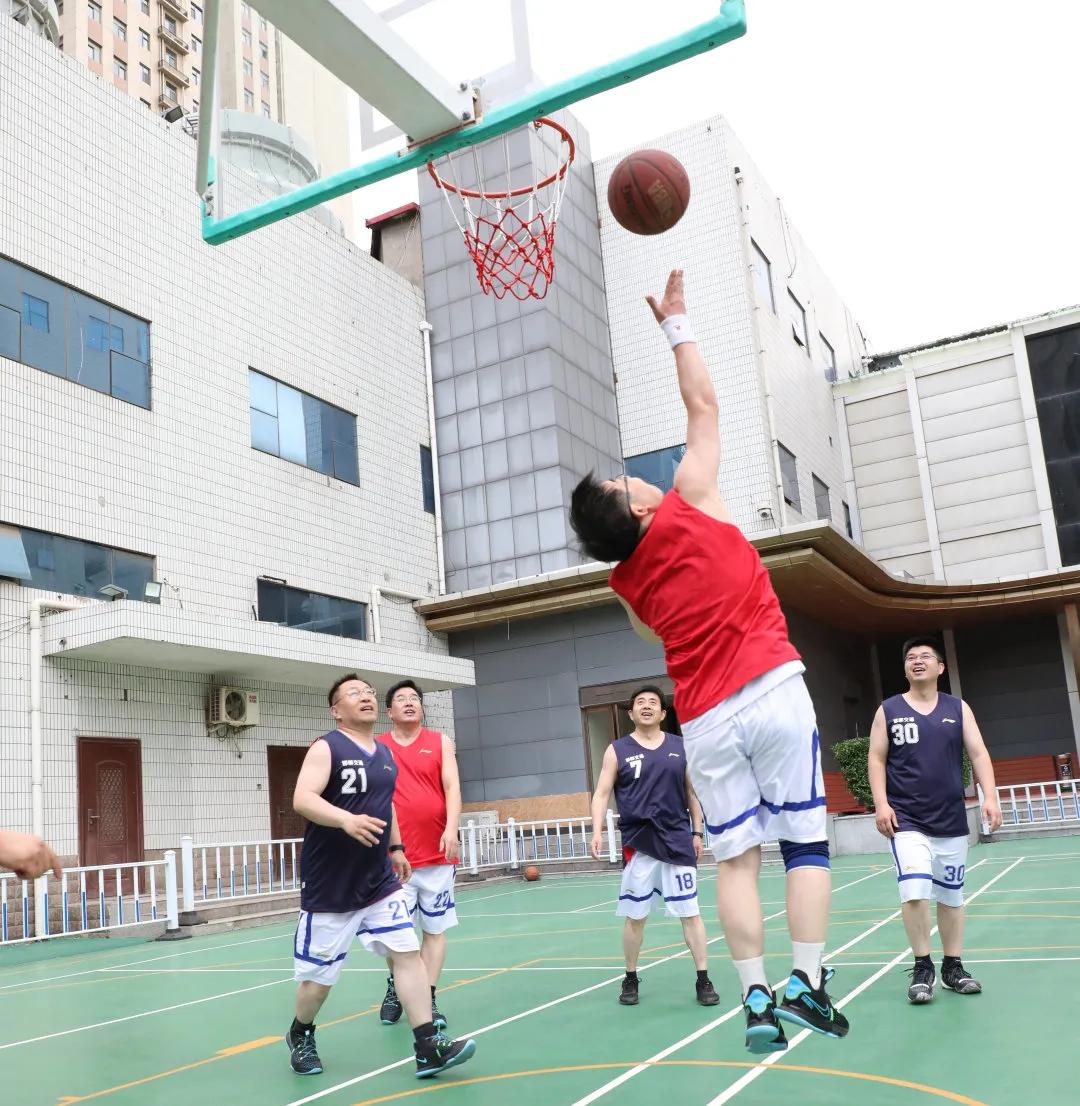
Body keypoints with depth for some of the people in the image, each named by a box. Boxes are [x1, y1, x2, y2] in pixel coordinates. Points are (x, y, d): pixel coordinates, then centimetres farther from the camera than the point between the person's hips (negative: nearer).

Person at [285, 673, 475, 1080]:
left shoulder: (385, 754, 10)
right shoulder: (326, 748, -12)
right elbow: (302, 799, -25)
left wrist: (396, 847, 22)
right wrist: (346, 820, -40)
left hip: (380, 881, 6)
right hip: (329, 887, -6)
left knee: (407, 952, -6)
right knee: (319, 975, 7)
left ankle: (427, 1047, -3)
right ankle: (300, 1037, 35)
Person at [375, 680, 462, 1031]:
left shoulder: (440, 742, 7)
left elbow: (452, 787, -2)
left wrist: (451, 829, -17)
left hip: (437, 854, 1)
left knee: (435, 929, 4)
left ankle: (428, 1000, 13)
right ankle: (395, 987, 24)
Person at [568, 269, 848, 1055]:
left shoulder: (626, 583, 7)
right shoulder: (689, 504, -4)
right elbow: (704, 403, 2)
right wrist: (676, 323, 11)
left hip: (705, 718, 3)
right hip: (771, 690, -3)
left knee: (736, 857, 7)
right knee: (805, 843, 4)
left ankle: (756, 999, 4)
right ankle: (807, 984, 0)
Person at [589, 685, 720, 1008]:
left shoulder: (680, 747, 7)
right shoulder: (617, 750, 1)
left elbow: (692, 793, 13)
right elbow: (601, 794, 0)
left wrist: (697, 832, 8)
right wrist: (597, 832, -13)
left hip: (677, 840, 1)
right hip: (637, 843, -1)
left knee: (690, 912, 1)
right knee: (634, 916, 7)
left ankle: (703, 979, 10)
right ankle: (631, 979, 23)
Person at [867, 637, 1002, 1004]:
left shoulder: (958, 708, 7)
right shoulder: (888, 710, 2)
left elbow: (978, 754, 3)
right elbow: (876, 759, 2)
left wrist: (990, 796, -9)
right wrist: (881, 803, -9)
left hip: (952, 820, 3)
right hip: (907, 820, -2)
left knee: (951, 895, 11)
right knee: (915, 892, -16)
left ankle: (952, 967, 25)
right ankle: (922, 967, 1)